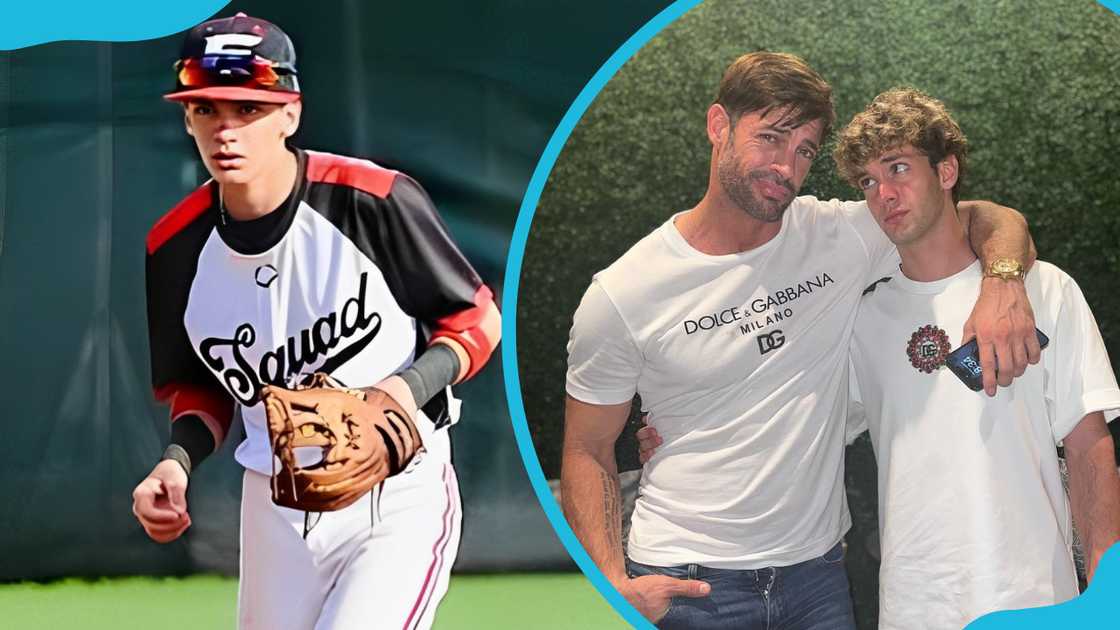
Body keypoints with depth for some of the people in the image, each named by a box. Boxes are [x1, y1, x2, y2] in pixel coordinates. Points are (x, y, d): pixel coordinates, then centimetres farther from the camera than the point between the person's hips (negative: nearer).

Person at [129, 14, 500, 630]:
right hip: (274, 504, 5)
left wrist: (411, 387, -22)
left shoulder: (375, 202, -16)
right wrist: (176, 461, -8)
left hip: (400, 494, -5)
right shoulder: (175, 249, -2)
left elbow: (476, 320, -4)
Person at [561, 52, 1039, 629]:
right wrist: (614, 581, -16)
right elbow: (587, 451, -1)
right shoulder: (621, 294, -7)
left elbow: (985, 218, 8)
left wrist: (1003, 284, -15)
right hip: (685, 582, -3)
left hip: (816, 568, 3)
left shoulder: (840, 237, 0)